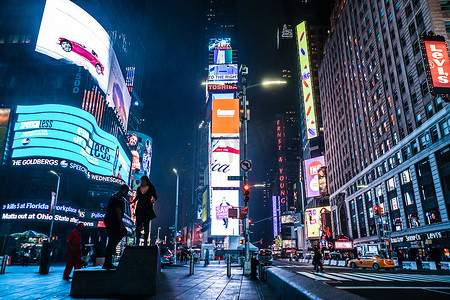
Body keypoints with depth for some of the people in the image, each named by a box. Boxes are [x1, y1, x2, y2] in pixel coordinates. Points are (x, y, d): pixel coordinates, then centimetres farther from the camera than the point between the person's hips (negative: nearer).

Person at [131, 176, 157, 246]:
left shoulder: (151, 188, -1)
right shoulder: (139, 188, 8)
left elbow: (155, 196, 3)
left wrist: (154, 199, -18)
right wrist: (132, 202, 9)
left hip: (147, 208, -2)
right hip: (139, 208, 3)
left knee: (146, 224, 0)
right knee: (138, 223, -1)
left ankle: (145, 240, 5)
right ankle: (137, 240, 5)